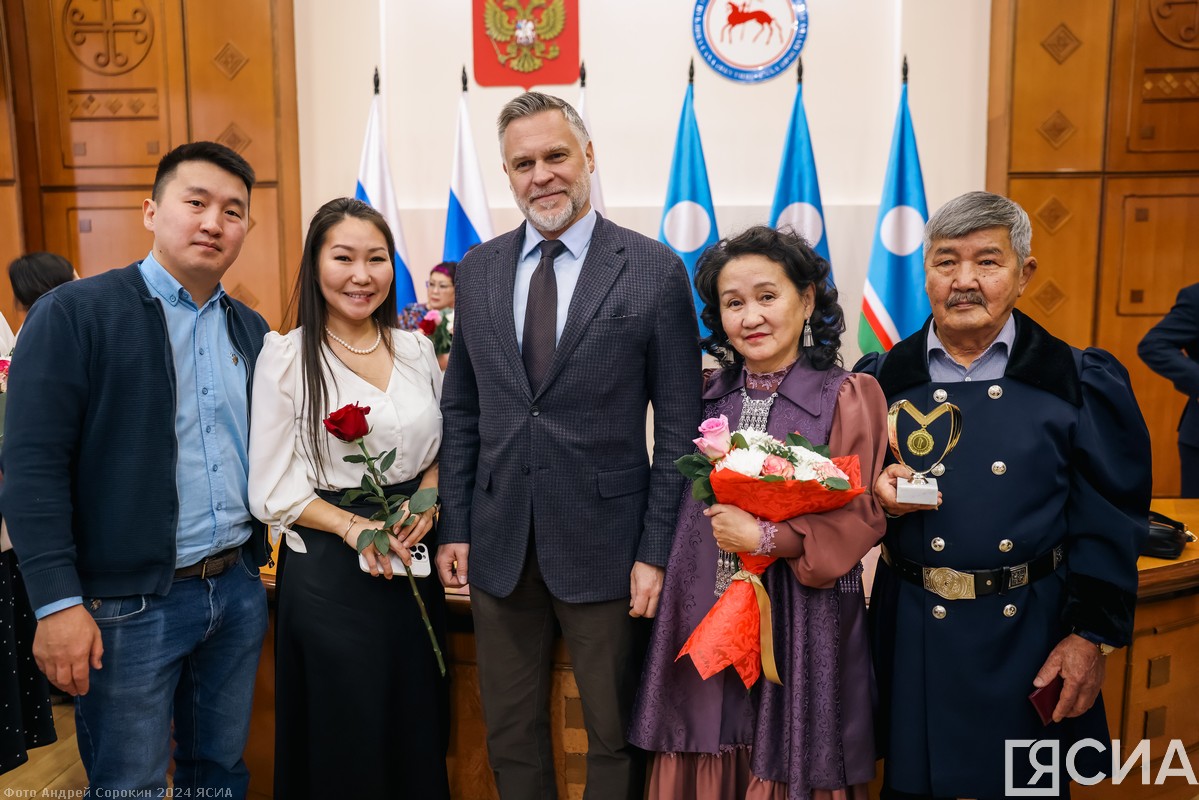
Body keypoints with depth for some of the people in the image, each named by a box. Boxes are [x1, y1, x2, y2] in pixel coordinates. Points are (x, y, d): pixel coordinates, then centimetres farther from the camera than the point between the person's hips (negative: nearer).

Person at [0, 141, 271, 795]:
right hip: (128, 605, -5)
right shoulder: (72, 314, -8)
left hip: (240, 589, 5)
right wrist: (57, 602, -15)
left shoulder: (252, 330, 9)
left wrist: (267, 548, 7)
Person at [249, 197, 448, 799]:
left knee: (417, 728, 15)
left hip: (414, 559, 4)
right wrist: (354, 526, -20)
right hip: (328, 567, -4)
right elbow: (272, 489, -8)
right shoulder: (286, 356, -8)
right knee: (344, 735, 10)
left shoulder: (417, 349, 5)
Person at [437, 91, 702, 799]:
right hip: (498, 548, 4)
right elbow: (461, 411, 9)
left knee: (616, 737, 15)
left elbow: (679, 425, -6)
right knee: (511, 737, 19)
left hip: (606, 547, -3)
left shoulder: (656, 270, -6)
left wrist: (656, 552, -9)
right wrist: (455, 528, 6)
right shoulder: (478, 269, 6)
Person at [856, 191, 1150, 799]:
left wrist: (1092, 636, -6)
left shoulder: (1080, 383, -2)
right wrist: (872, 491, -14)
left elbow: (1109, 523, -2)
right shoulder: (881, 379, 2)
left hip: (1031, 638, -1)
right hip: (914, 637, 1)